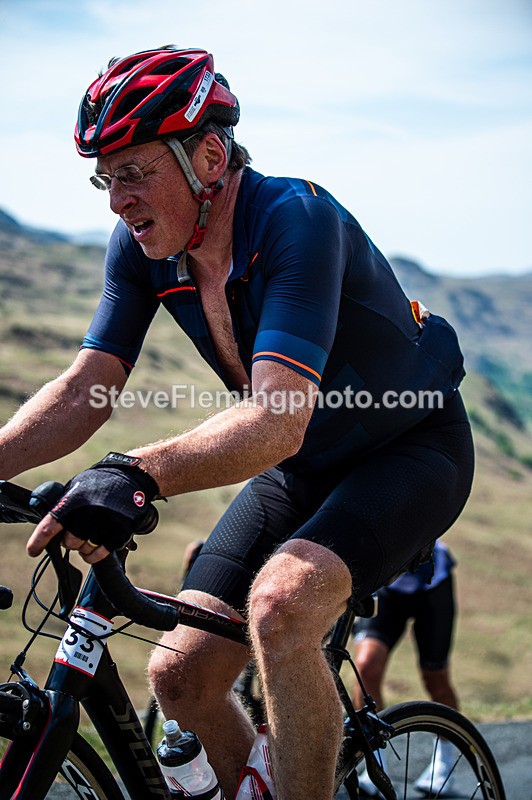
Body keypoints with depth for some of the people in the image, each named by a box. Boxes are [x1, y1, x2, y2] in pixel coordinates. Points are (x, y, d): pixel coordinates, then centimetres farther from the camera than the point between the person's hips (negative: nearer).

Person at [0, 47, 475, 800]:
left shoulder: (296, 219, -31)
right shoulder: (142, 245, -10)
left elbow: (279, 420, -41)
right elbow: (85, 389, -13)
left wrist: (141, 474, -57)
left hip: (410, 449, -6)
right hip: (301, 468, 7)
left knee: (280, 603, -35)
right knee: (180, 676, -3)